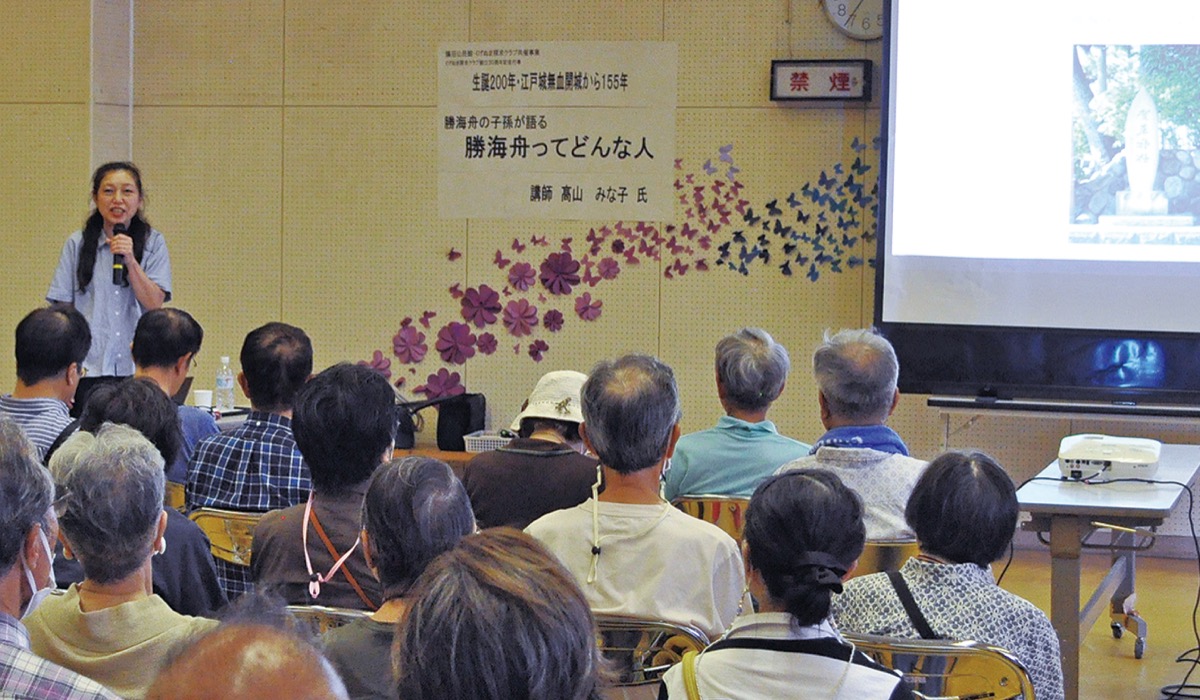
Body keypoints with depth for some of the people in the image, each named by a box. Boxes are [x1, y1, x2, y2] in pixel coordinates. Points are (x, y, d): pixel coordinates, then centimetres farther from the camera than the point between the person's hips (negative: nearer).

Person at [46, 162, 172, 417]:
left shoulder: (153, 243, 6)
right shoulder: (77, 244, 6)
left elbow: (155, 304, -1)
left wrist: (130, 261, -12)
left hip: (138, 367, 0)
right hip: (89, 369, 0)